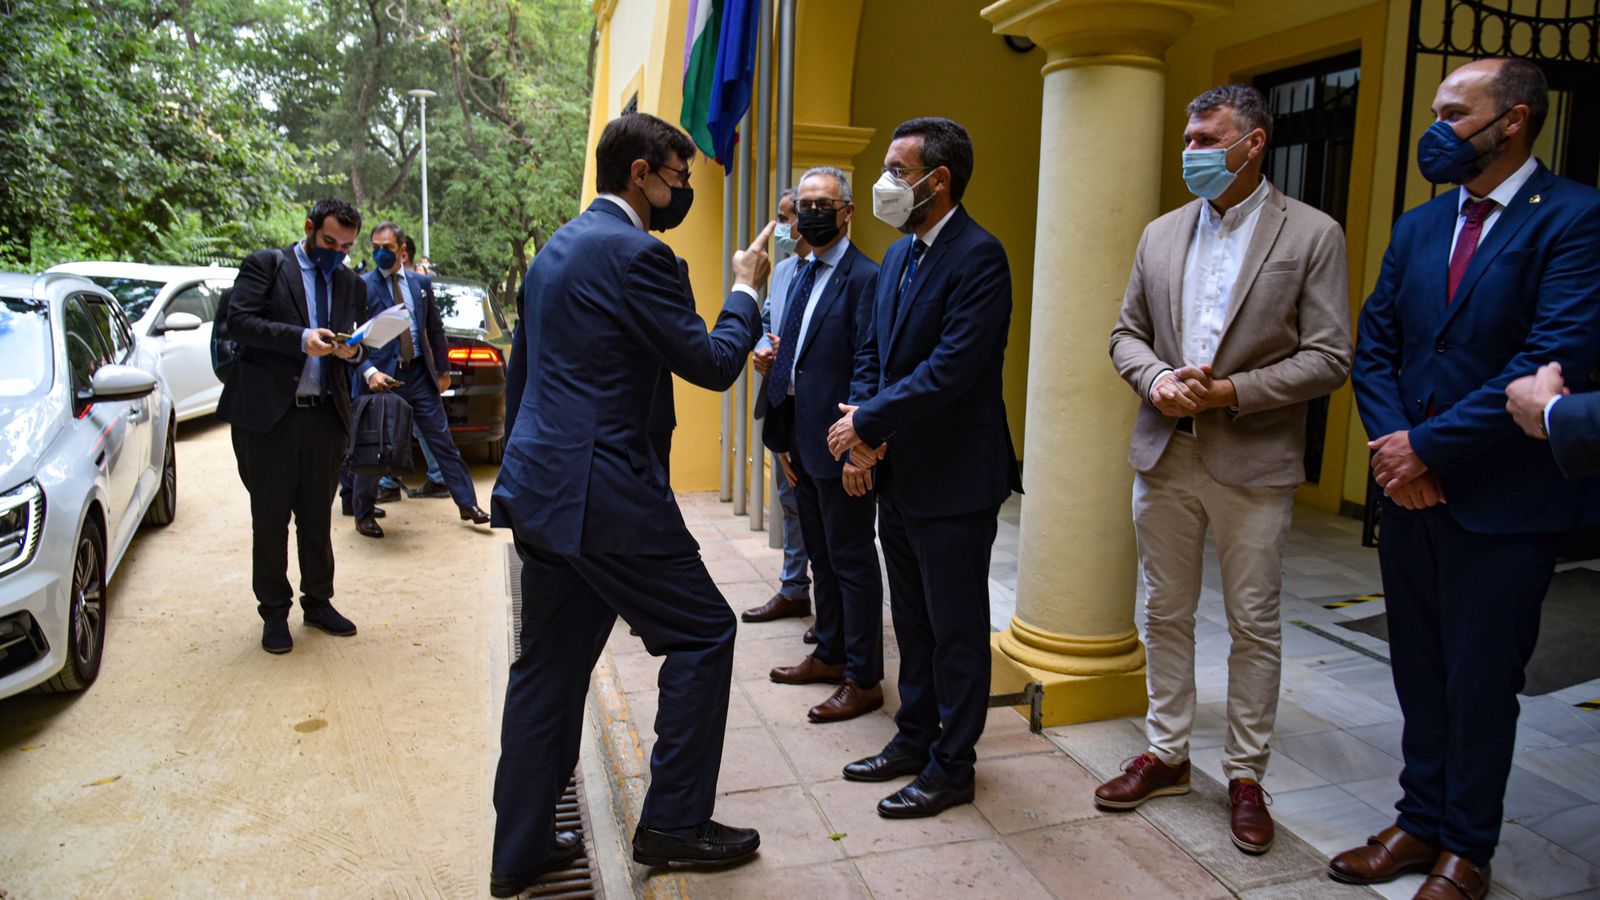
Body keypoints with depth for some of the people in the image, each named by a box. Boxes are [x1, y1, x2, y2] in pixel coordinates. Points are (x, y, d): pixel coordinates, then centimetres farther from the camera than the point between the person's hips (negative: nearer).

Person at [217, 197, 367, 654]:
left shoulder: (350, 283, 14)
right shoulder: (265, 266, 0)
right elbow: (239, 320, -12)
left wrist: (352, 350, -7)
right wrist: (301, 338, -23)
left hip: (326, 416, 4)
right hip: (268, 412, -4)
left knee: (318, 517, 12)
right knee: (270, 518, 5)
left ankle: (318, 601, 25)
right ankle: (274, 612, 17)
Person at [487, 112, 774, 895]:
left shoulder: (558, 246, 17)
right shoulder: (633, 252, -13)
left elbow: (519, 374, 22)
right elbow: (711, 363, -11)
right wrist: (746, 291, 5)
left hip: (540, 490, 10)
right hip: (602, 493, -10)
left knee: (550, 665, 16)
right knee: (702, 634, 5)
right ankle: (673, 822, 15)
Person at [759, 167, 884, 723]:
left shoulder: (864, 277, -13)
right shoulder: (803, 278, 15)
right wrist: (784, 440, 15)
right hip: (804, 446, 9)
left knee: (852, 562, 1)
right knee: (823, 557, 19)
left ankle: (864, 680, 13)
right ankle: (831, 655, 34)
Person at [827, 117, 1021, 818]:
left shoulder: (978, 257, -17)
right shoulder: (899, 254, 11)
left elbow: (950, 370, -25)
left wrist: (867, 423, -18)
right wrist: (861, 421, -4)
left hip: (954, 478, -9)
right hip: (898, 472, 9)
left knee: (956, 628, 6)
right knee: (913, 621, 20)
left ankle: (951, 766, 22)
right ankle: (915, 739, 37)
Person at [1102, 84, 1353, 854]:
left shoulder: (1312, 235, -4)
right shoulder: (1160, 234, 9)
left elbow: (1329, 358, -8)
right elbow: (1127, 333, 11)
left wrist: (1231, 392, -17)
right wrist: (1158, 381, -9)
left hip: (1254, 463, -4)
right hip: (1165, 454, 4)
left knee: (1254, 625, 6)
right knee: (1165, 614, 12)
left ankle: (1246, 775, 23)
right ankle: (1166, 755, 28)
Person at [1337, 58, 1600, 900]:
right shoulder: (1418, 226, 10)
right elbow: (1373, 343, 7)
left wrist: (1429, 445, -18)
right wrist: (1390, 441, -9)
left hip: (1502, 502, -5)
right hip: (1411, 489, 6)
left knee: (1480, 684, 7)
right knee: (1419, 674, 15)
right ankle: (1420, 821, 31)